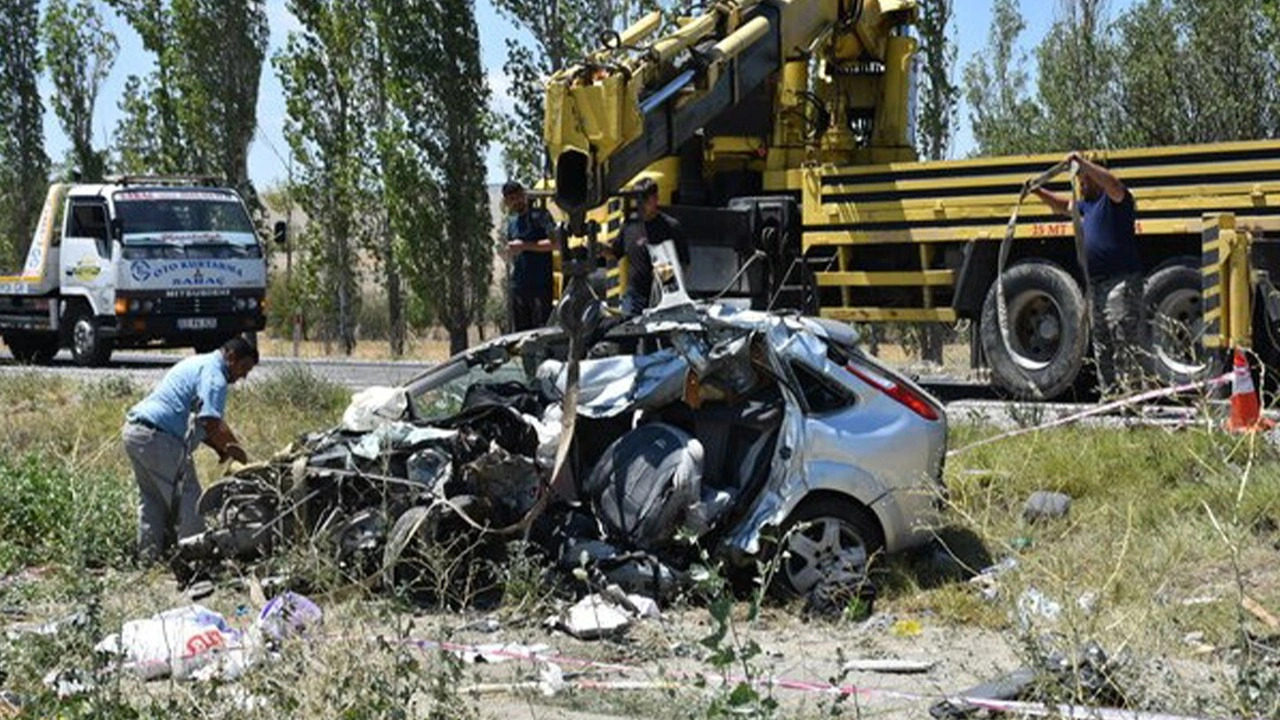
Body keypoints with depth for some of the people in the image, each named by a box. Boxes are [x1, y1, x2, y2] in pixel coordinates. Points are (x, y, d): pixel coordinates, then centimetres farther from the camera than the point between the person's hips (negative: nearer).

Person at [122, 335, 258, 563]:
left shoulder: (197, 364, 24)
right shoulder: (214, 374, -9)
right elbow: (211, 423, -21)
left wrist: (220, 447, 15)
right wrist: (235, 449, -7)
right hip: (158, 439, -10)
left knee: (152, 499, 17)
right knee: (187, 500, -4)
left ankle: (150, 556, 19)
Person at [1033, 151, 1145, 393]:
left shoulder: (1113, 199, -6)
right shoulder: (1088, 204, 21)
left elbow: (1113, 184, -28)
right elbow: (1062, 206, 35)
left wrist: (1082, 162, -27)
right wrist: (1039, 192, 24)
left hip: (1121, 281, -10)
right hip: (1096, 284, 10)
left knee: (1125, 339, -13)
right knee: (1102, 344, 12)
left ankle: (1132, 388, -15)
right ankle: (1109, 392, 18)